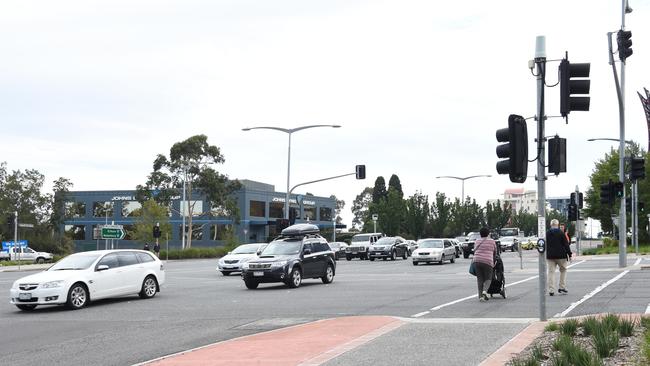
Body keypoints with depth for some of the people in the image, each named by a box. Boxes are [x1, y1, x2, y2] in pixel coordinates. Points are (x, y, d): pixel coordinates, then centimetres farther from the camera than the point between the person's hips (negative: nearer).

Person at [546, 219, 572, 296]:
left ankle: (551, 290, -2)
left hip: (550, 256, 3)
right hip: (560, 255, -3)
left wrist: (545, 255, 17)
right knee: (563, 270, 14)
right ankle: (561, 287, 9)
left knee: (551, 272, 3)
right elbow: (566, 244, -6)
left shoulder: (547, 234, 5)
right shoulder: (561, 233, -6)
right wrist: (569, 254, 0)